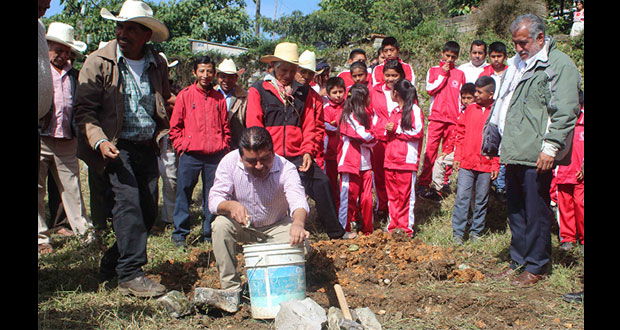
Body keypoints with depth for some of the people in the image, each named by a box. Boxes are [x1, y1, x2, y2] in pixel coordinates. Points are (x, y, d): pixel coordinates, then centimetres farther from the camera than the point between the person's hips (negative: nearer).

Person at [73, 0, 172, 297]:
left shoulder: (157, 64, 8)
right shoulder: (98, 63, -6)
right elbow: (84, 110, -7)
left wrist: (163, 134, 6)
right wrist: (100, 141, -22)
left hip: (147, 147, 5)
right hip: (117, 147, -5)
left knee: (148, 211, 5)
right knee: (129, 202, -17)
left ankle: (111, 265, 23)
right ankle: (130, 275, -7)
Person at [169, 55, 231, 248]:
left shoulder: (219, 98, 10)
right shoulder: (185, 95, 3)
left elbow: (225, 127, 15)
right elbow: (175, 127, 5)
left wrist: (224, 148, 7)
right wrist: (181, 147, -2)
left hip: (215, 156, 2)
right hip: (190, 155, -2)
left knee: (212, 196, 7)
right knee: (184, 193, 1)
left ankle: (209, 234, 19)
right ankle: (179, 234, 13)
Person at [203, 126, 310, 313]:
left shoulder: (286, 168, -24)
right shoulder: (230, 162, -19)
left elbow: (298, 199, -41)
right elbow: (214, 199, -22)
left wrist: (298, 223, -65)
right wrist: (230, 205, -47)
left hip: (275, 229, -1)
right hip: (242, 227, 1)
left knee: (300, 240, -28)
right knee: (220, 224, -30)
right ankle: (231, 290, -22)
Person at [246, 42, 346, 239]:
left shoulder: (303, 92, 14)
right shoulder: (258, 91, 4)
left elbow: (308, 124, 12)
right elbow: (253, 127, -2)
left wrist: (307, 151, -2)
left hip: (297, 156, 2)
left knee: (322, 183, -8)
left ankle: (336, 233, 5)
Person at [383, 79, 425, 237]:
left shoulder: (415, 110, -4)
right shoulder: (394, 111, 20)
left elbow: (418, 133, -12)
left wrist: (396, 129, -13)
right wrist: (388, 131, 5)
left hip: (407, 160, -7)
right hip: (390, 160, 7)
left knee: (406, 196, -1)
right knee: (392, 195, 11)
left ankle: (406, 228, 6)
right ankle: (393, 227, 19)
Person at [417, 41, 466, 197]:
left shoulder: (460, 74, 13)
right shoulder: (433, 71, 11)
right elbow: (430, 89, -4)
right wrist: (443, 74, -4)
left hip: (453, 119, 1)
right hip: (436, 116, -1)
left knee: (448, 151, 2)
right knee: (430, 150, -8)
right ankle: (424, 183, -6)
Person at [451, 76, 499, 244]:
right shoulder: (470, 109, 6)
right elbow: (460, 134, 11)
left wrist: (496, 165, -4)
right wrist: (457, 156, 4)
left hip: (486, 165, -1)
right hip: (466, 163, 1)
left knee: (481, 200, 9)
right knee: (462, 196, -3)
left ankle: (476, 232, 22)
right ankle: (458, 232, 5)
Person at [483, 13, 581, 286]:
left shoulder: (559, 64, -7)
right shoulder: (516, 64, 18)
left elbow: (565, 113, -13)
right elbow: (501, 104, 27)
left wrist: (551, 147, -17)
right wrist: (493, 134, 20)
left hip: (536, 156, -8)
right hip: (513, 152, 8)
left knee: (536, 212, 0)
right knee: (515, 210, 14)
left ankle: (536, 267, 14)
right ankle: (518, 261, 27)